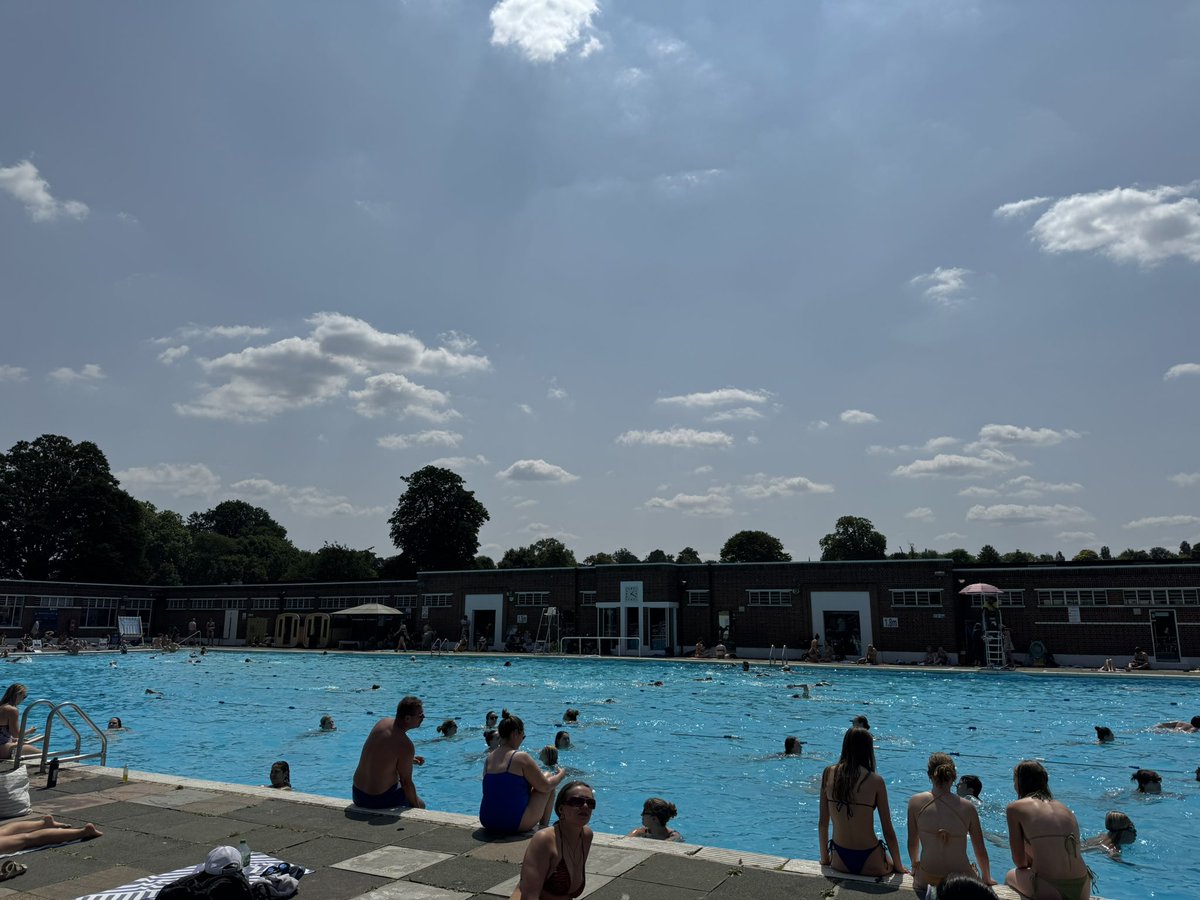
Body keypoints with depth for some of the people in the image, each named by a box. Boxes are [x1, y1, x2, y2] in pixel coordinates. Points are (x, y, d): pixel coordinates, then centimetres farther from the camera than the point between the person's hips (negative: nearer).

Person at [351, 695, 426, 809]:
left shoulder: (382, 722, -3)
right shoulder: (405, 745, -25)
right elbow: (406, 783, -16)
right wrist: (416, 806, -1)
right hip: (378, 800, -7)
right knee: (420, 804, 17)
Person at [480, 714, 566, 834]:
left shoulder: (489, 758, 6)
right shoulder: (521, 757, -14)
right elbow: (545, 787, -8)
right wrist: (561, 774, 12)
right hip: (515, 824, -7)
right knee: (549, 782, 12)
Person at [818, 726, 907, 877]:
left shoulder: (829, 774, -5)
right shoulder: (875, 781, -13)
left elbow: (822, 823, 1)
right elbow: (888, 831, -6)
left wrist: (825, 859, 15)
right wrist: (898, 866, 10)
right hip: (869, 864, -2)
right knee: (896, 870, 30)